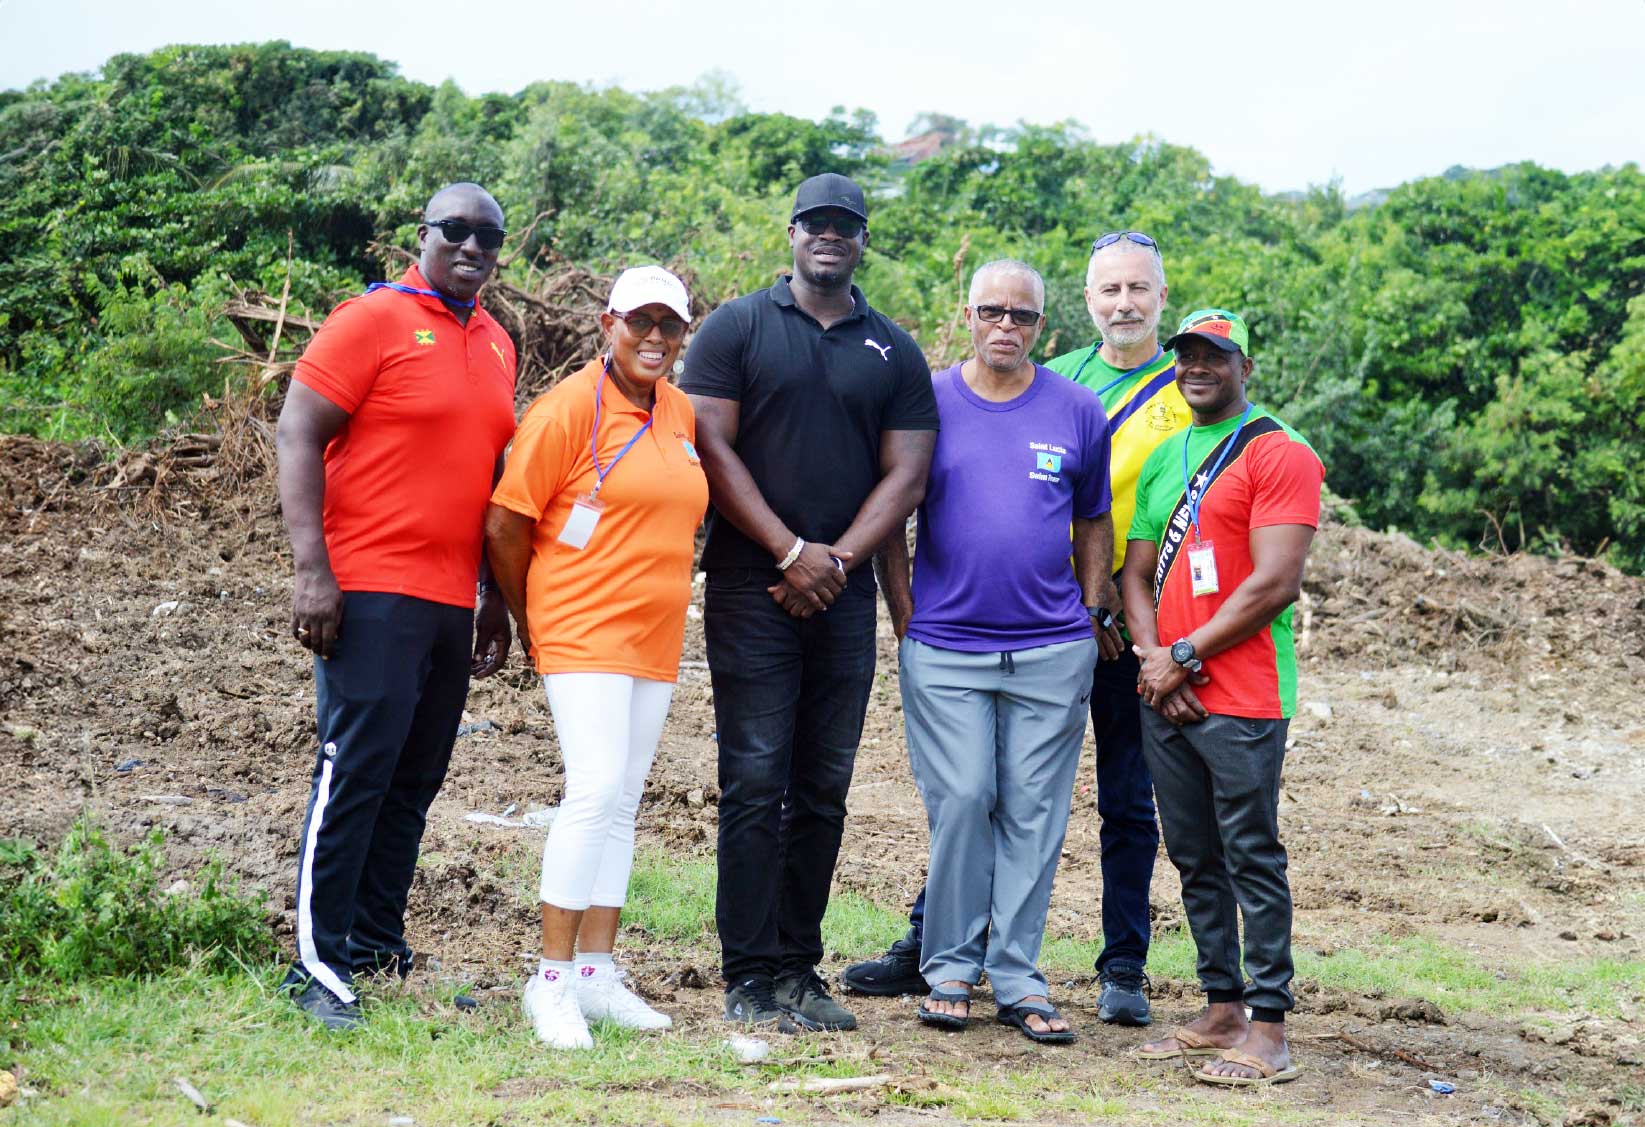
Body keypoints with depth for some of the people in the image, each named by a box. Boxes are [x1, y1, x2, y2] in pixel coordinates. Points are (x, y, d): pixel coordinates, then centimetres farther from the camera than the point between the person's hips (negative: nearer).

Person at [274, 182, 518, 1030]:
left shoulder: (496, 345, 16)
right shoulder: (374, 320, -5)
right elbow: (297, 435, -9)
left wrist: (494, 599, 21)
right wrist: (313, 570, -17)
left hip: (453, 600, 7)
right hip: (372, 590, -7)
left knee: (415, 779, 10)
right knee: (356, 769, -8)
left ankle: (377, 947, 19)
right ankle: (318, 966, -4)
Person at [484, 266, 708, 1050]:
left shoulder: (680, 413, 11)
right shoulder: (571, 407, -10)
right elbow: (505, 525, -9)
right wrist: (530, 624, 0)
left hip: (655, 639, 7)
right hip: (583, 632, -7)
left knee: (622, 803, 9)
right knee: (595, 789, -16)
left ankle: (596, 972, 15)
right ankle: (552, 979, -10)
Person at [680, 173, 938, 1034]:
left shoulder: (895, 352, 13)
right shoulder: (738, 328, 5)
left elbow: (905, 474, 7)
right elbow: (712, 447, -3)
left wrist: (838, 560, -8)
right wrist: (792, 552, -11)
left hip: (844, 598, 3)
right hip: (752, 588, -3)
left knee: (823, 792, 5)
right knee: (756, 784, -7)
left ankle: (800, 969, 13)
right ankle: (750, 979, -2)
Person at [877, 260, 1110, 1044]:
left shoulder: (1078, 412, 7)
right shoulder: (928, 402, 3)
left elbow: (1094, 522, 15)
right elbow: (891, 519, 7)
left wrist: (1089, 617, 7)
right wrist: (906, 620, 1)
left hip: (1051, 649, 1)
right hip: (946, 646, -1)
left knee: (1033, 814, 3)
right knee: (961, 802, -5)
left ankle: (1017, 980, 10)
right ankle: (950, 969, 9)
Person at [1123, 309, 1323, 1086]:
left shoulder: (1278, 453, -6)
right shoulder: (1162, 459, 18)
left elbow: (1274, 584, -14)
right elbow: (1137, 573, 17)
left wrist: (1184, 657, -12)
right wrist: (1152, 654, -2)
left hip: (1241, 699, -7)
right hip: (1165, 696, 7)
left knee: (1251, 860, -6)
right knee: (1194, 861, 11)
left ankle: (1268, 1031, -2)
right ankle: (1221, 1010, 19)